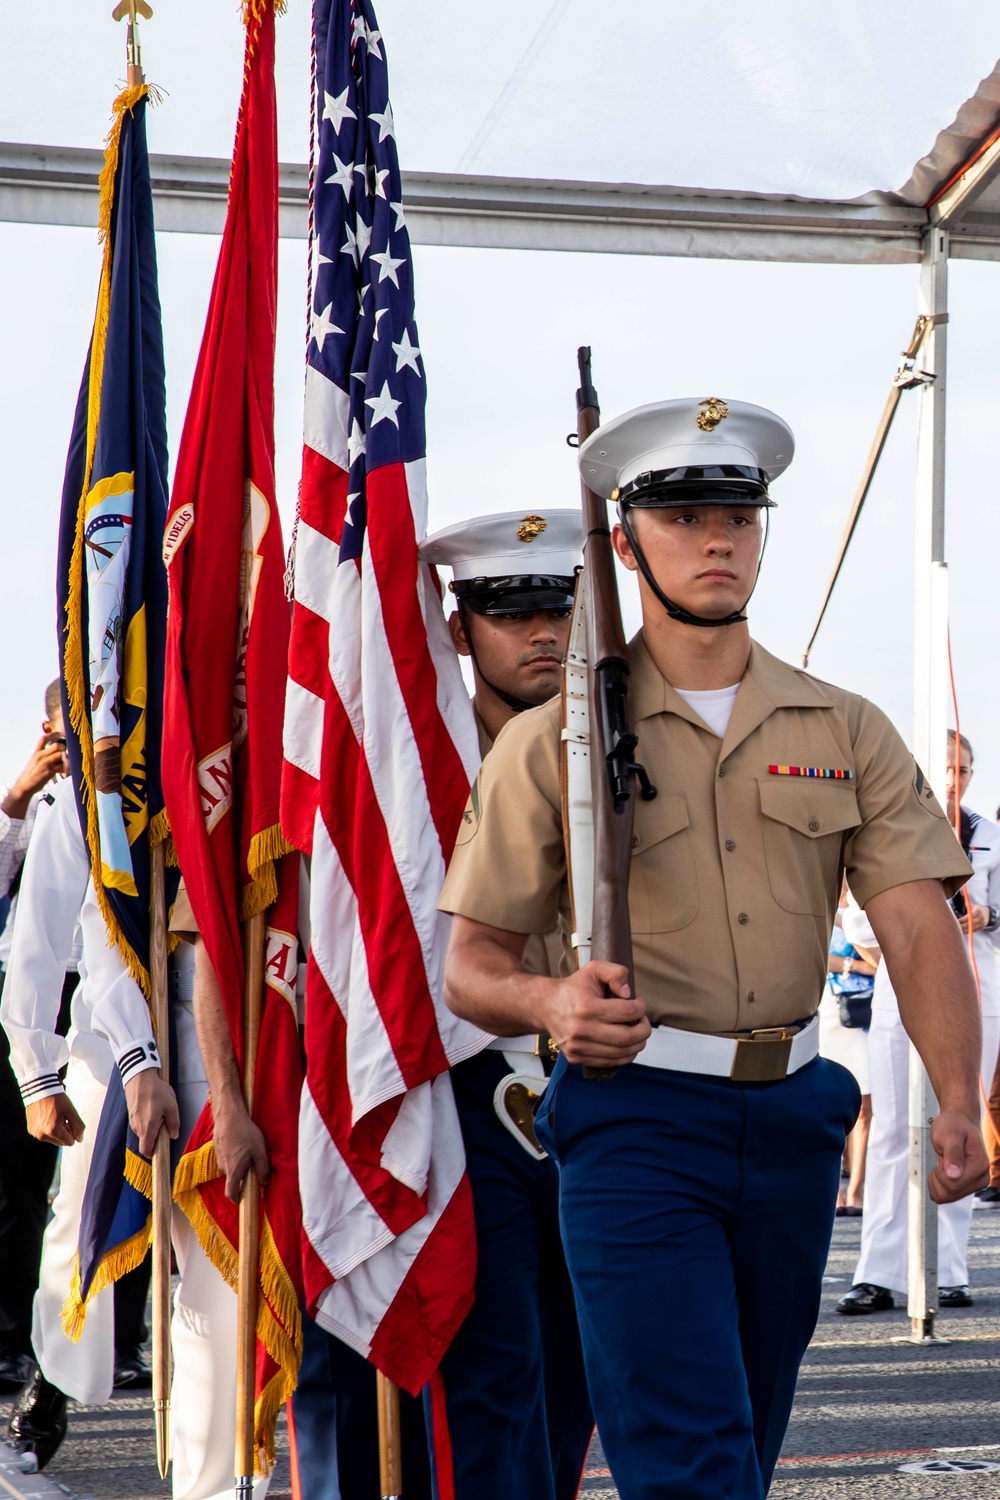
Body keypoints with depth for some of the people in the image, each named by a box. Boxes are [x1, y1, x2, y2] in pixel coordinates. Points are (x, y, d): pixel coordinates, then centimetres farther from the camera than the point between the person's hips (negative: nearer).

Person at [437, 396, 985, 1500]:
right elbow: (470, 966, 2)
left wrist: (959, 1102, -18)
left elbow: (918, 927, -2)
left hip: (795, 1117, 4)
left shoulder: (845, 734, 8)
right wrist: (552, 1005, -22)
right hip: (634, 1119, -4)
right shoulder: (550, 744, 1)